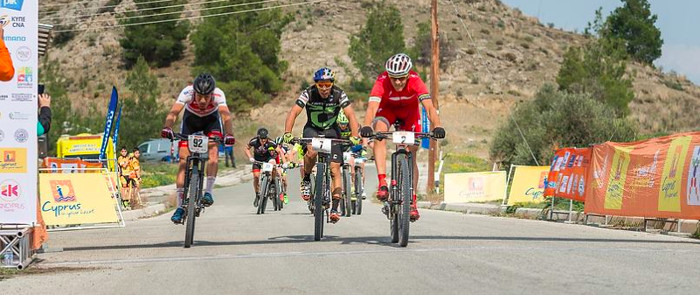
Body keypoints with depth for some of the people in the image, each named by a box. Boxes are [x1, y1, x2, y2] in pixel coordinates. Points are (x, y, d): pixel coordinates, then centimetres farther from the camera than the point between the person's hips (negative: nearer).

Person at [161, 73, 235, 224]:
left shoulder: (218, 94, -34)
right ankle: (180, 206, -8)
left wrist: (229, 134, -65)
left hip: (211, 120, 0)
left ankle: (208, 192, -17)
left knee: (213, 151, -27)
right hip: (191, 120, 0)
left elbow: (226, 115, -47)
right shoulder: (187, 92, -35)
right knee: (184, 160, -10)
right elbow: (173, 112, -44)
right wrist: (167, 128, -63)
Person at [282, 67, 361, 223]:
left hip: (331, 130, 1)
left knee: (335, 168, -12)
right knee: (312, 151, -34)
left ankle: (335, 208, -11)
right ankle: (306, 179, -6)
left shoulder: (339, 94, -19)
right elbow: (293, 113, -26)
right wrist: (287, 133, -41)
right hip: (312, 129, -1)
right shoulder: (308, 93, -20)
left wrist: (354, 136, -39)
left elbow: (351, 115, -25)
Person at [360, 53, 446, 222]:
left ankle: (412, 202, 5)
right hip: (387, 108, -1)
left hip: (409, 110, 1)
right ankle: (382, 183, -34)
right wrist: (367, 126, -66)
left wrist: (437, 126, -62)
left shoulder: (415, 81, -35)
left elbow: (429, 107, -44)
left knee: (411, 155, -4)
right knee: (380, 133, -32)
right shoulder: (382, 81, -35)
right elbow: (372, 107, -47)